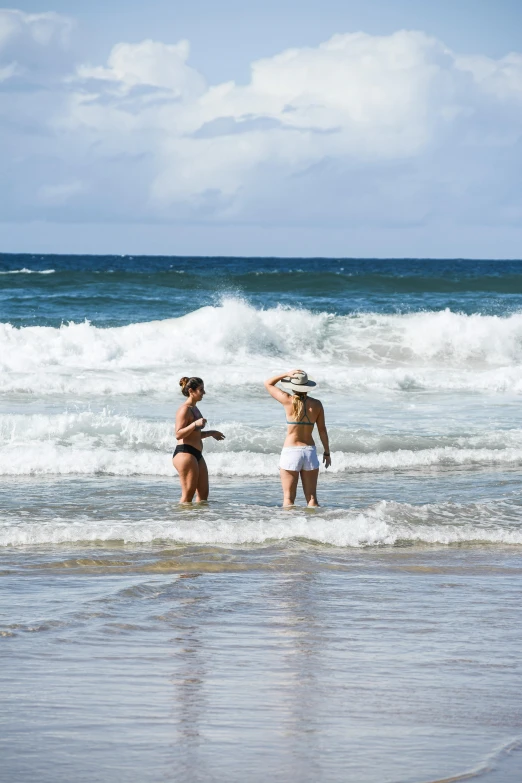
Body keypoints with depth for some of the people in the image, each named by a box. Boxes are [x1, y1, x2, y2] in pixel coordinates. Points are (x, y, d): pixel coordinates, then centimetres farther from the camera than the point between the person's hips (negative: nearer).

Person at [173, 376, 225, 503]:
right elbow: (178, 434, -20)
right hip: (185, 453, -10)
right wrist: (195, 424, -28)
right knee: (188, 494, -9)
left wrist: (211, 433, 26)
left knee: (203, 493, 7)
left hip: (197, 454, 10)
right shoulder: (184, 409, -11)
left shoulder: (195, 409, 19)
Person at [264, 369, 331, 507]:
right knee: (312, 498, 8)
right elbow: (322, 430, 3)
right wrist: (327, 452, 11)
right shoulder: (316, 404, -1)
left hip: (290, 452, -3)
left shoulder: (288, 401, -8)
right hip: (310, 452, 3)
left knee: (288, 498, 3)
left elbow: (268, 384, 5)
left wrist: (286, 374, -3)